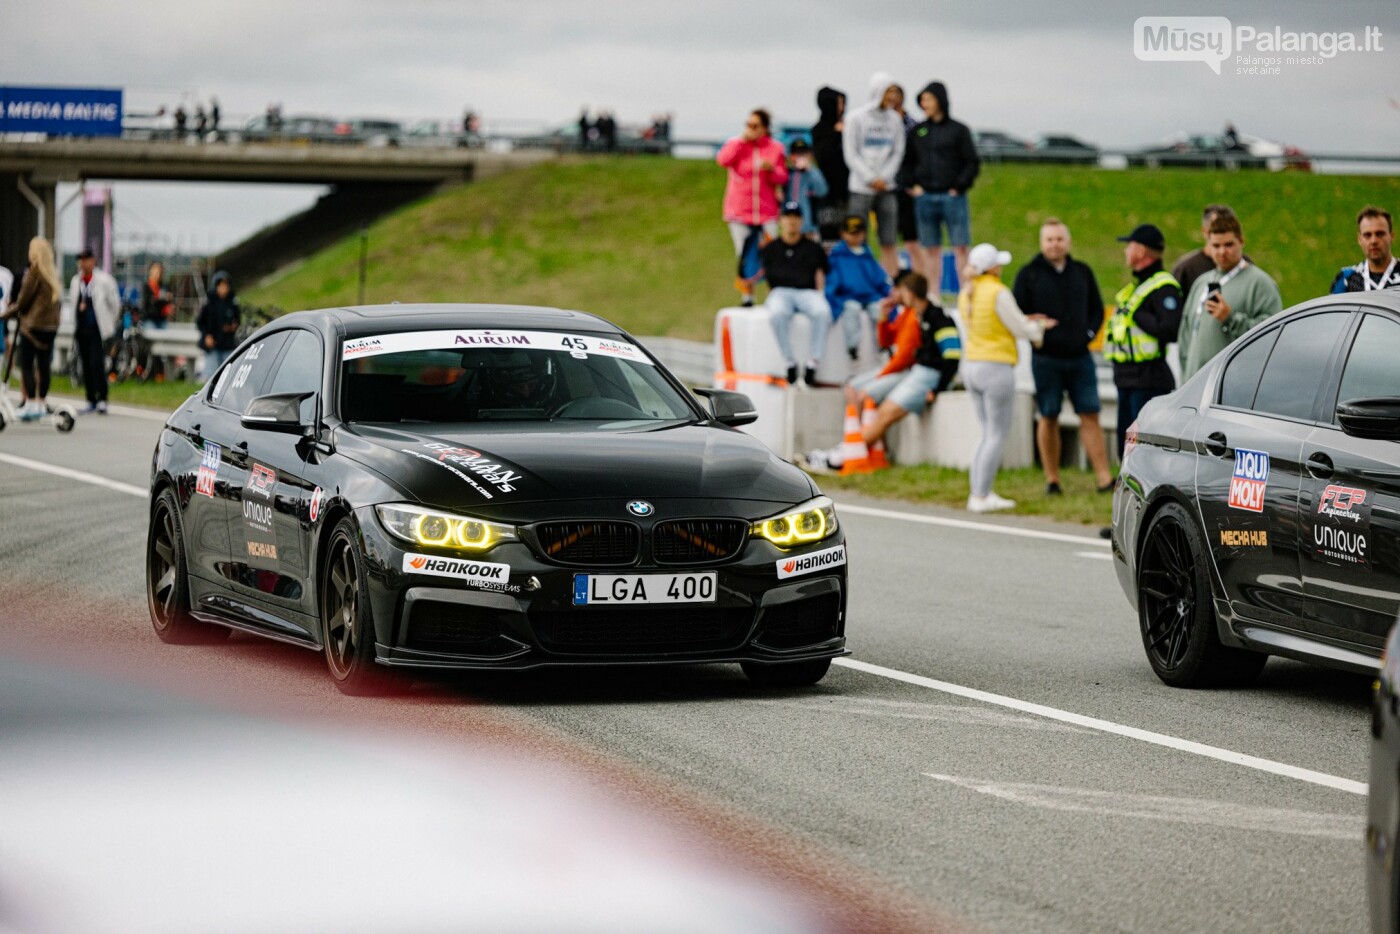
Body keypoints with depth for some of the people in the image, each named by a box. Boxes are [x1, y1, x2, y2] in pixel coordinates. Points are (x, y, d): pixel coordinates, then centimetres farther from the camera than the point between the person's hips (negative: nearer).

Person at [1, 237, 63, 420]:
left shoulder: (34, 272, -11)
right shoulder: (53, 273, 9)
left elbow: (23, 300, -10)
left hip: (33, 324, -7)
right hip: (50, 325, 7)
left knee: (26, 364, -3)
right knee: (43, 365, 9)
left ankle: (31, 402, -9)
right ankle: (42, 403, 11)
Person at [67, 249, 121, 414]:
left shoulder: (104, 281, -5)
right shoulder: (76, 281, 10)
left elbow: (115, 304, 3)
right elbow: (72, 300, 25)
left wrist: (109, 323, 10)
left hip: (98, 330, -5)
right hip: (81, 329, 5)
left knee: (96, 364, -15)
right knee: (86, 366, 7)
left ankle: (102, 399, -12)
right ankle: (91, 401, 13)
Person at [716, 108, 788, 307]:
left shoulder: (775, 148, 5)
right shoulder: (736, 144, 4)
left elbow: (782, 178, 3)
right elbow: (723, 160, -16)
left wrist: (771, 170, -18)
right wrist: (743, 140, -14)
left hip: (767, 212, 0)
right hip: (739, 212, 0)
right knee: (744, 256, 2)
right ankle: (747, 298, 10)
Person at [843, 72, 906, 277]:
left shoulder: (895, 119, 7)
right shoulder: (857, 118, -2)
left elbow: (898, 152, 9)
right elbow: (850, 154, -3)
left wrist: (884, 177, -5)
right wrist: (871, 178, -10)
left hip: (886, 188, 3)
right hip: (861, 189, -3)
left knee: (889, 242, 1)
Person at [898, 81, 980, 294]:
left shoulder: (958, 130, 1)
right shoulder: (917, 131, 10)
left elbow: (972, 163, 1)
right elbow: (906, 162, 16)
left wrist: (959, 187, -7)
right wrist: (911, 186, 3)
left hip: (953, 197, -3)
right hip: (924, 198, 3)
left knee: (960, 248, -5)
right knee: (931, 249, 5)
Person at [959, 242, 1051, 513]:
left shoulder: (966, 294, 8)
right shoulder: (998, 293, -16)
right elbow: (1020, 329, -8)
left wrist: (1028, 322, 17)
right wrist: (1038, 328, 13)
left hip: (971, 366, 8)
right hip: (996, 367, -8)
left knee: (989, 433, 15)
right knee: (997, 435, -2)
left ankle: (980, 492, 12)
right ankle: (980, 497, -5)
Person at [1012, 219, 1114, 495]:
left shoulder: (1082, 272, 11)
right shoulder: (1029, 274, 1)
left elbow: (1097, 309, 18)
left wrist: (1088, 333, 3)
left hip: (1080, 356, 2)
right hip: (1046, 358, -2)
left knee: (1090, 416, 0)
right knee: (1048, 418, 2)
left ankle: (1104, 478, -1)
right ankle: (1052, 480, 8)